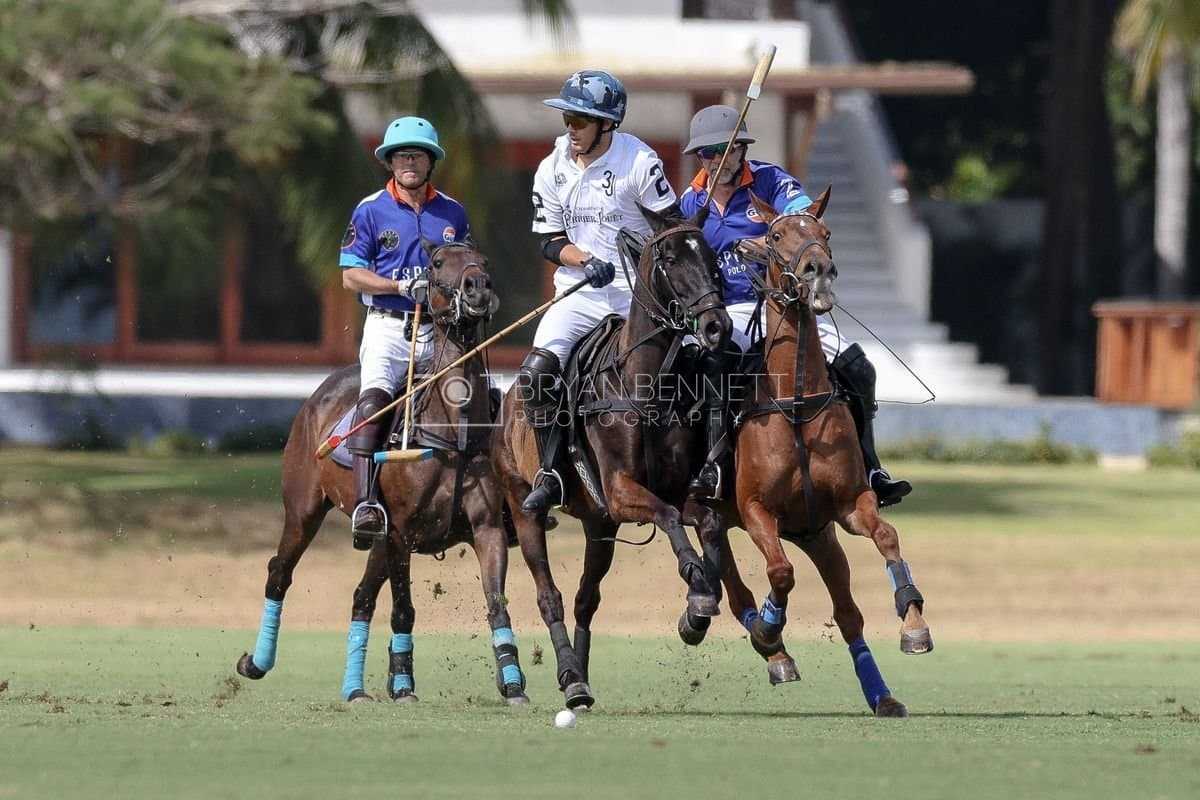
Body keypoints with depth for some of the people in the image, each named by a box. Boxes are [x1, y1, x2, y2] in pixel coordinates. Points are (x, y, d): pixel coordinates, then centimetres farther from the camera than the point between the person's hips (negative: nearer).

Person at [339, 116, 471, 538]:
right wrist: (404, 287, -14)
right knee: (375, 396, -26)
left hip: (441, 329, 4)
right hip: (389, 327, -4)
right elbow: (351, 276, -1)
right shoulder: (371, 211, 4)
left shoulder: (452, 213, 14)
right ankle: (365, 502, -34)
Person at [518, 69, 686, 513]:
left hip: (637, 292, -2)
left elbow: (671, 224, -2)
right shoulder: (551, 170, 4)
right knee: (537, 369, -19)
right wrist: (585, 262, -13)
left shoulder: (638, 161, -6)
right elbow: (550, 240, 6)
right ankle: (550, 473, -10)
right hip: (577, 293, 2)